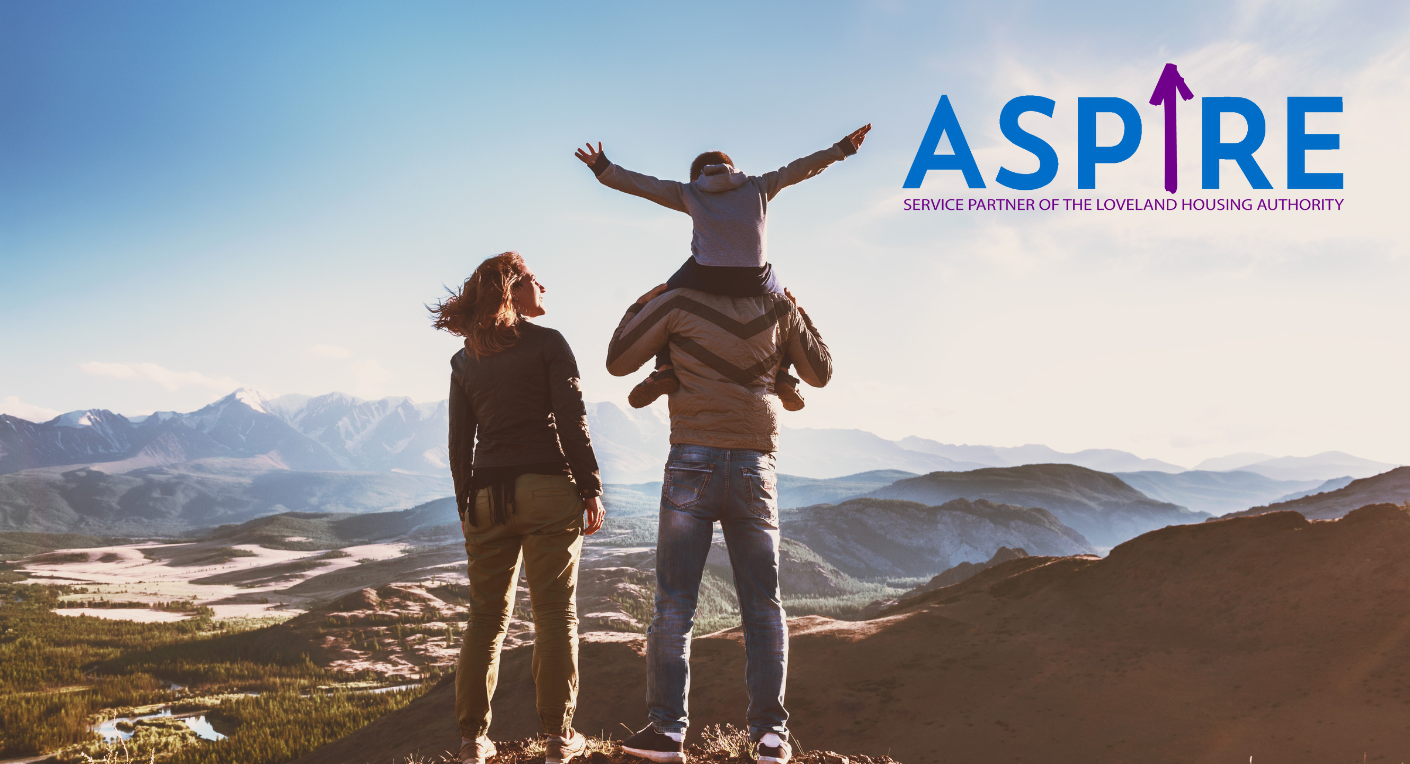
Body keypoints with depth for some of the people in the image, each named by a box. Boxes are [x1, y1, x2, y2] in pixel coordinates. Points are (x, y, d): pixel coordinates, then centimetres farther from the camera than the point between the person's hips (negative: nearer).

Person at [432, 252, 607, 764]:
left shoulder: (464, 361, 11)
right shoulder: (547, 343, -2)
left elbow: (459, 441, 12)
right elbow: (572, 419, -8)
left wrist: (465, 506, 18)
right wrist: (590, 488, -3)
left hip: (489, 494, 4)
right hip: (548, 488, -4)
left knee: (487, 616, 10)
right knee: (555, 612, 2)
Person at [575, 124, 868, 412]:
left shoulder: (688, 192, 22)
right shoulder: (758, 185, 24)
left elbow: (642, 184, 19)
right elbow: (799, 168, 29)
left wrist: (603, 169, 27)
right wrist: (842, 149, 38)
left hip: (705, 275, -1)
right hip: (754, 280, 1)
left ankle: (665, 368, 4)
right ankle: (782, 373, 13)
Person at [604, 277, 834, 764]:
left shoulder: (678, 303, -2)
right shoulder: (779, 308, 5)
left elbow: (618, 362, 7)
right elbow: (820, 373, 19)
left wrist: (642, 305, 19)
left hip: (693, 465, -2)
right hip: (755, 470, 2)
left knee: (674, 604, 3)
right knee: (763, 605, 8)